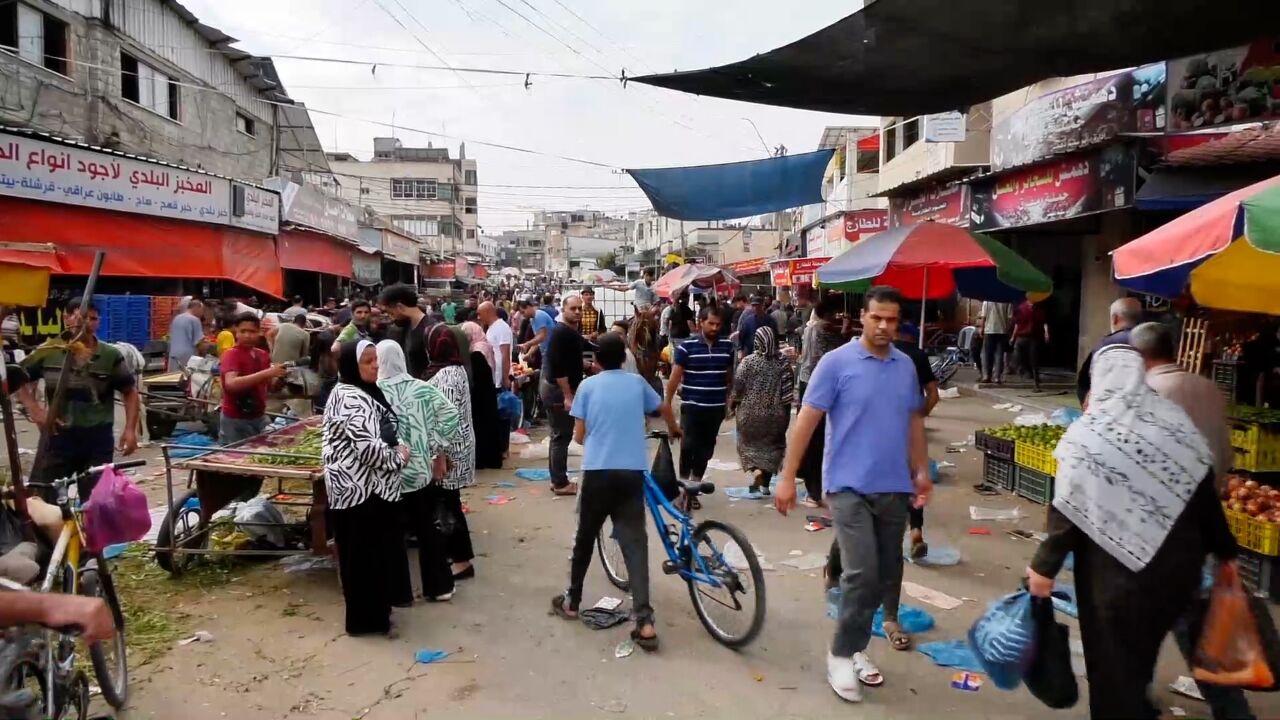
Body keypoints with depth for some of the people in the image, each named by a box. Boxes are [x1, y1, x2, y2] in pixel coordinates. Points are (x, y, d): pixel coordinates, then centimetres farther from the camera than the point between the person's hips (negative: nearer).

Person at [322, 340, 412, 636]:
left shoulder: (360, 392, 11)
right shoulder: (351, 400, -22)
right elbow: (368, 447, -29)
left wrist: (396, 450, 7)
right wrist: (399, 456, -13)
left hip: (367, 485, 11)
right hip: (361, 488, -11)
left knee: (375, 550, 20)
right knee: (365, 554, 1)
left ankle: (373, 611, 34)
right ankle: (366, 619, 14)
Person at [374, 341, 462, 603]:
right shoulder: (423, 388, -3)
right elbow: (451, 417, -5)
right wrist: (440, 455, 5)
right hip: (421, 471, 3)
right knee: (427, 528, 15)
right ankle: (439, 586, 22)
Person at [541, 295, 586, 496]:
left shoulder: (571, 331, 13)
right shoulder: (561, 332, -19)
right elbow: (558, 366, -25)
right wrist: (567, 396, -26)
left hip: (558, 388, 11)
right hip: (558, 390, -11)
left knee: (559, 435, 15)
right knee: (562, 436, -6)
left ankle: (557, 479, 23)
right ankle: (561, 483, 1)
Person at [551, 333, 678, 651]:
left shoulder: (588, 385, 4)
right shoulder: (637, 382, 11)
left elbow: (579, 435, 5)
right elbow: (664, 408, 27)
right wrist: (674, 429, 49)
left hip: (597, 471, -1)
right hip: (632, 472, 1)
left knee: (585, 538, 16)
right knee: (635, 542, 1)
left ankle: (572, 602, 31)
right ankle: (645, 622, -7)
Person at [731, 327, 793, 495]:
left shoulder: (748, 361, -11)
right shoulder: (784, 363, -6)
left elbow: (738, 387, -8)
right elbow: (788, 392, -6)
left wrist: (732, 404, 9)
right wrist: (785, 413, 5)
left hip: (751, 412, -1)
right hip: (775, 414, 2)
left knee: (750, 443, 16)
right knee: (771, 445, 16)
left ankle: (757, 470, -7)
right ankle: (765, 483, 18)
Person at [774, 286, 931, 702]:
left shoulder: (906, 366, 7)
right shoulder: (836, 363, -9)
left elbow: (914, 421, 17)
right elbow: (807, 420, -9)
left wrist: (922, 471, 15)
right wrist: (787, 477, -12)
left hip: (894, 486, 6)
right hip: (849, 485, -5)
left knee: (885, 572, 12)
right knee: (862, 572, -12)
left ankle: (855, 648, 28)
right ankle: (843, 655, 7)